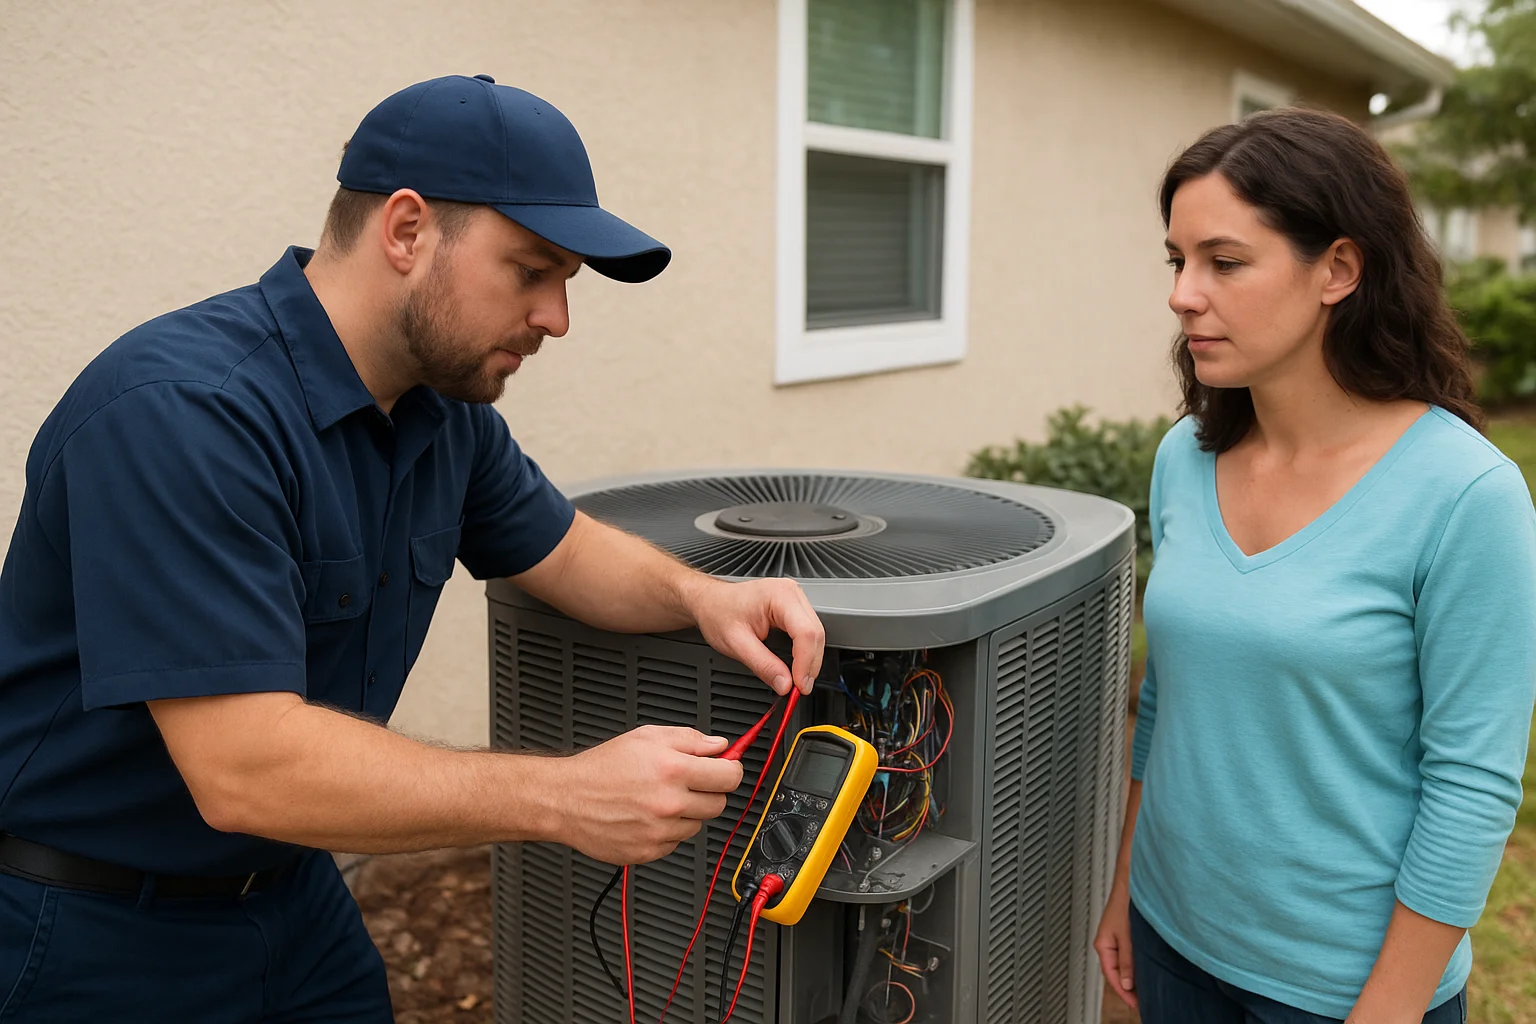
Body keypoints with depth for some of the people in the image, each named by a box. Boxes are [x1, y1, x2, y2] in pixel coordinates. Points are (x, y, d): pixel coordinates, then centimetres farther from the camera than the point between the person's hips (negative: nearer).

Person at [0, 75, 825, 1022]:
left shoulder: (446, 405, -3)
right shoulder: (180, 413, -30)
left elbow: (566, 550, 9)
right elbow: (245, 768, -33)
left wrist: (698, 596, -12)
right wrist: (567, 796, -33)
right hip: (88, 937, -7)